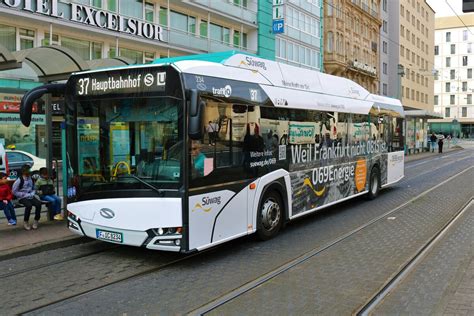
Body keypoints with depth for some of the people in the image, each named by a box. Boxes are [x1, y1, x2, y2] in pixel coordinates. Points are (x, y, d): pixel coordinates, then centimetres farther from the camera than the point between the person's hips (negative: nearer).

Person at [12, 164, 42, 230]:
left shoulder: (31, 179, 9)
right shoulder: (19, 180, -9)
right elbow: (14, 192, -9)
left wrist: (32, 194, -2)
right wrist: (26, 195, -14)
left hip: (31, 196, 5)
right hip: (22, 198, -5)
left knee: (38, 203, -24)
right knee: (29, 205, -34)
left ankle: (36, 220, -10)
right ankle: (25, 222, -13)